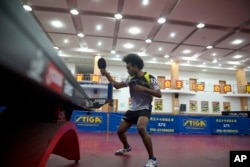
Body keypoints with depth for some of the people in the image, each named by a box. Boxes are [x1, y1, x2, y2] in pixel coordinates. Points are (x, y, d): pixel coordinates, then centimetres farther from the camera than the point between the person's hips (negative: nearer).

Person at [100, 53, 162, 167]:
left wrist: (144, 89, -25)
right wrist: (107, 74, 2)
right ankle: (126, 147, 43)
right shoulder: (130, 78, 4)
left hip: (144, 109, -6)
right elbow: (117, 85, 10)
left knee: (141, 128, -34)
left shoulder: (150, 78, -11)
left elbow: (159, 94, -13)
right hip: (132, 109, 6)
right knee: (120, 131, 10)